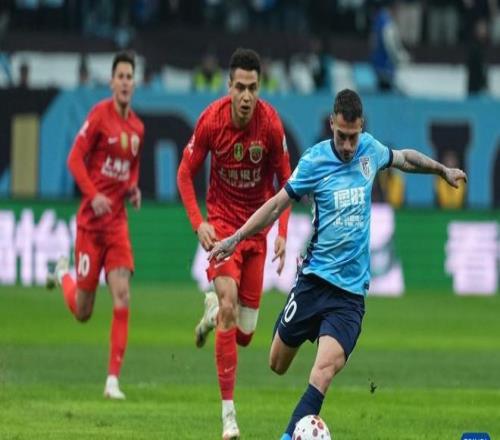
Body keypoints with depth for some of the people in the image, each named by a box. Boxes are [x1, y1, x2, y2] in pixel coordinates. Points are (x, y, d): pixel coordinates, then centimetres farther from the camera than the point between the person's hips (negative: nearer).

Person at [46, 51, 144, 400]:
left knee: (122, 296, -12)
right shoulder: (99, 115, -10)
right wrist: (93, 195, -24)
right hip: (91, 221, -4)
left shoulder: (137, 127, 8)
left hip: (118, 223, 4)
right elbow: (75, 159, -11)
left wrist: (133, 188, 3)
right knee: (83, 311, 3)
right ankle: (63, 274, 40)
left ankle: (113, 379, -11)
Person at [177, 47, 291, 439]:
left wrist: (282, 232, -7)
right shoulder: (211, 120, -16)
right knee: (229, 304, -22)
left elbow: (284, 179, 2)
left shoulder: (271, 124, -13)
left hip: (257, 228, 2)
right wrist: (198, 223, -15)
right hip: (222, 223, -2)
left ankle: (213, 311, 41)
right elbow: (185, 174, -3)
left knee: (244, 333, 2)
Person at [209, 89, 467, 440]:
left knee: (324, 371, -20)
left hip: (351, 291, 0)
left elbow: (404, 158, 26)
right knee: (277, 367, 2)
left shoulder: (370, 150, 3)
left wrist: (443, 170, 33)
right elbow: (278, 204, 2)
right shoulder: (315, 160, -5)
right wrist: (237, 237, -4)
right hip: (314, 279, 0)